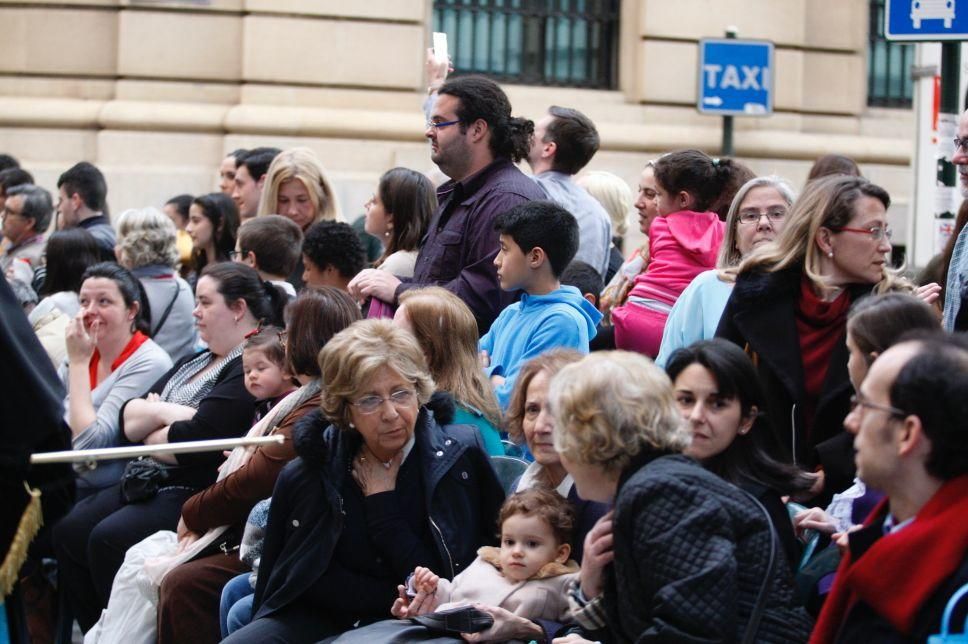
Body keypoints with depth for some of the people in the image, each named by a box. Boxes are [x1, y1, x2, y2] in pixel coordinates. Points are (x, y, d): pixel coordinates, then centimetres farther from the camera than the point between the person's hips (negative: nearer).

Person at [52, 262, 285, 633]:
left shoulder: (249, 368, -12)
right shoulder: (195, 363, 19)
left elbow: (196, 440, -21)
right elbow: (128, 418, 13)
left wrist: (148, 434, -1)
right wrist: (163, 413, -9)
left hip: (198, 491, -10)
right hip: (153, 481, 10)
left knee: (109, 540, -25)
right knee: (69, 530, -4)